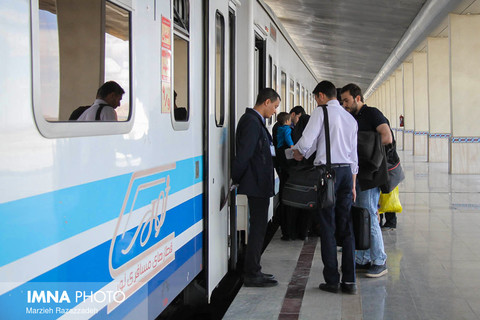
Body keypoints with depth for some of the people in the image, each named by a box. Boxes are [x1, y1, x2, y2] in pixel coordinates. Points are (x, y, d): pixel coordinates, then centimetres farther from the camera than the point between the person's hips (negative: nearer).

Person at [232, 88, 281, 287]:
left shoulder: (255, 121, 16)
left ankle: (253, 271, 23)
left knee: (258, 228, 15)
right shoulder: (252, 122, -17)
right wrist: (236, 179, -15)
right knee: (258, 228, -5)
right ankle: (252, 275, 2)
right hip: (256, 185, -11)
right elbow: (244, 154, -22)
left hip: (259, 185, 11)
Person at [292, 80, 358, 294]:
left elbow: (306, 142, -12)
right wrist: (352, 184, 22)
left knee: (328, 227, -1)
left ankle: (332, 280, 0)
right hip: (347, 171, 6)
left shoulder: (322, 111, -3)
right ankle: (349, 280, 6)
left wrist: (298, 153, 10)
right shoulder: (350, 118, 18)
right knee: (346, 227, 7)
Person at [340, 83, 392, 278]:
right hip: (355, 173, 9)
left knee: (369, 216, -9)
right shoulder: (353, 118, 19)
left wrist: (363, 145, -15)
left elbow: (387, 138, -19)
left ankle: (380, 262, 0)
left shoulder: (372, 113, -6)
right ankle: (363, 261, 16)